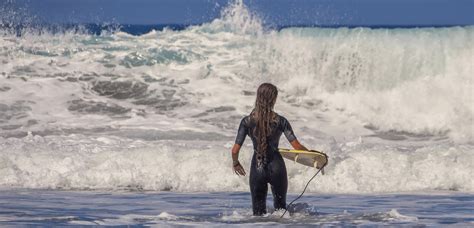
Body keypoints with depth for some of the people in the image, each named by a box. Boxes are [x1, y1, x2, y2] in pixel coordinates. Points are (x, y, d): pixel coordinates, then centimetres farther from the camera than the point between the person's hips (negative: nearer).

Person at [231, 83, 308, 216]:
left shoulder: (247, 122, -6)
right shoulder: (280, 121, -9)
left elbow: (235, 150, -6)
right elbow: (297, 147, -10)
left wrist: (235, 163, 15)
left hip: (257, 169, 0)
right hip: (277, 167, 0)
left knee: (258, 211, 11)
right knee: (280, 206, 20)